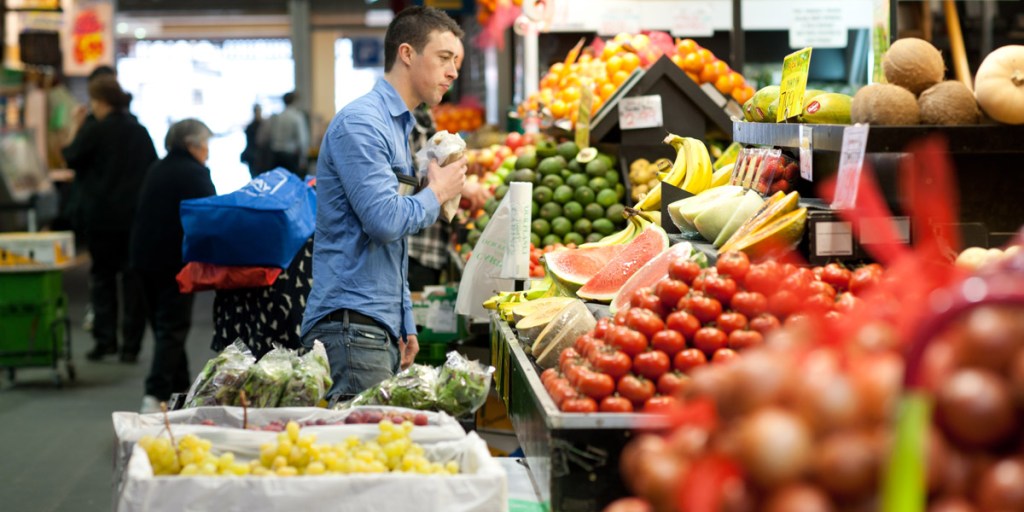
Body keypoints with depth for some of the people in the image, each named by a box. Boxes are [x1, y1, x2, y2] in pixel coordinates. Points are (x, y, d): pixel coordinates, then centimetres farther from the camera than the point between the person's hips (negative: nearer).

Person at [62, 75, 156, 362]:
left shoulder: (94, 131, -10)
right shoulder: (140, 132, 5)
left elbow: (71, 159, -1)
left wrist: (77, 129, 7)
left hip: (101, 215, -3)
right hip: (137, 215, 4)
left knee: (102, 275, 9)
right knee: (133, 278, 7)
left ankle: (105, 339, 2)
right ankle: (131, 344, 5)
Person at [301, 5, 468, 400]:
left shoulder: (398, 128, 22)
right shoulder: (360, 122, -10)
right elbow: (385, 220, -22)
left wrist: (406, 327, 23)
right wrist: (437, 192, -3)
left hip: (382, 330, 10)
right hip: (352, 326, -10)